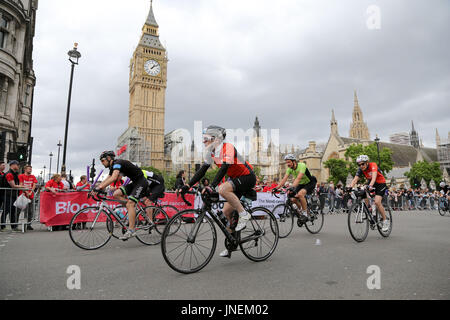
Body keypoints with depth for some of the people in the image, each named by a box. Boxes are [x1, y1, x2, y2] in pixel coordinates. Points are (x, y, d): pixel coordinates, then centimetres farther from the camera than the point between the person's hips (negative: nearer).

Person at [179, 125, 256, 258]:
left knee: (223, 189, -33)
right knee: (226, 211, 3)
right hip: (235, 178, 8)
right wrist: (188, 185, -6)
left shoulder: (227, 148, -22)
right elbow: (202, 170, 2)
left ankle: (243, 214, -16)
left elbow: (224, 168, -34)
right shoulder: (211, 152, 3)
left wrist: (212, 186, -45)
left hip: (247, 177, -8)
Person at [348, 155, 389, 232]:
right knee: (365, 200, -14)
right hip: (370, 184, 6)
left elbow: (374, 177, -42)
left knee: (377, 202, -21)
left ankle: (385, 221, -6)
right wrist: (350, 187, -41)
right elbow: (355, 179, -22)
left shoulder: (373, 165, -26)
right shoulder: (361, 170, -11)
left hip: (381, 184, -6)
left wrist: (370, 186, -59)